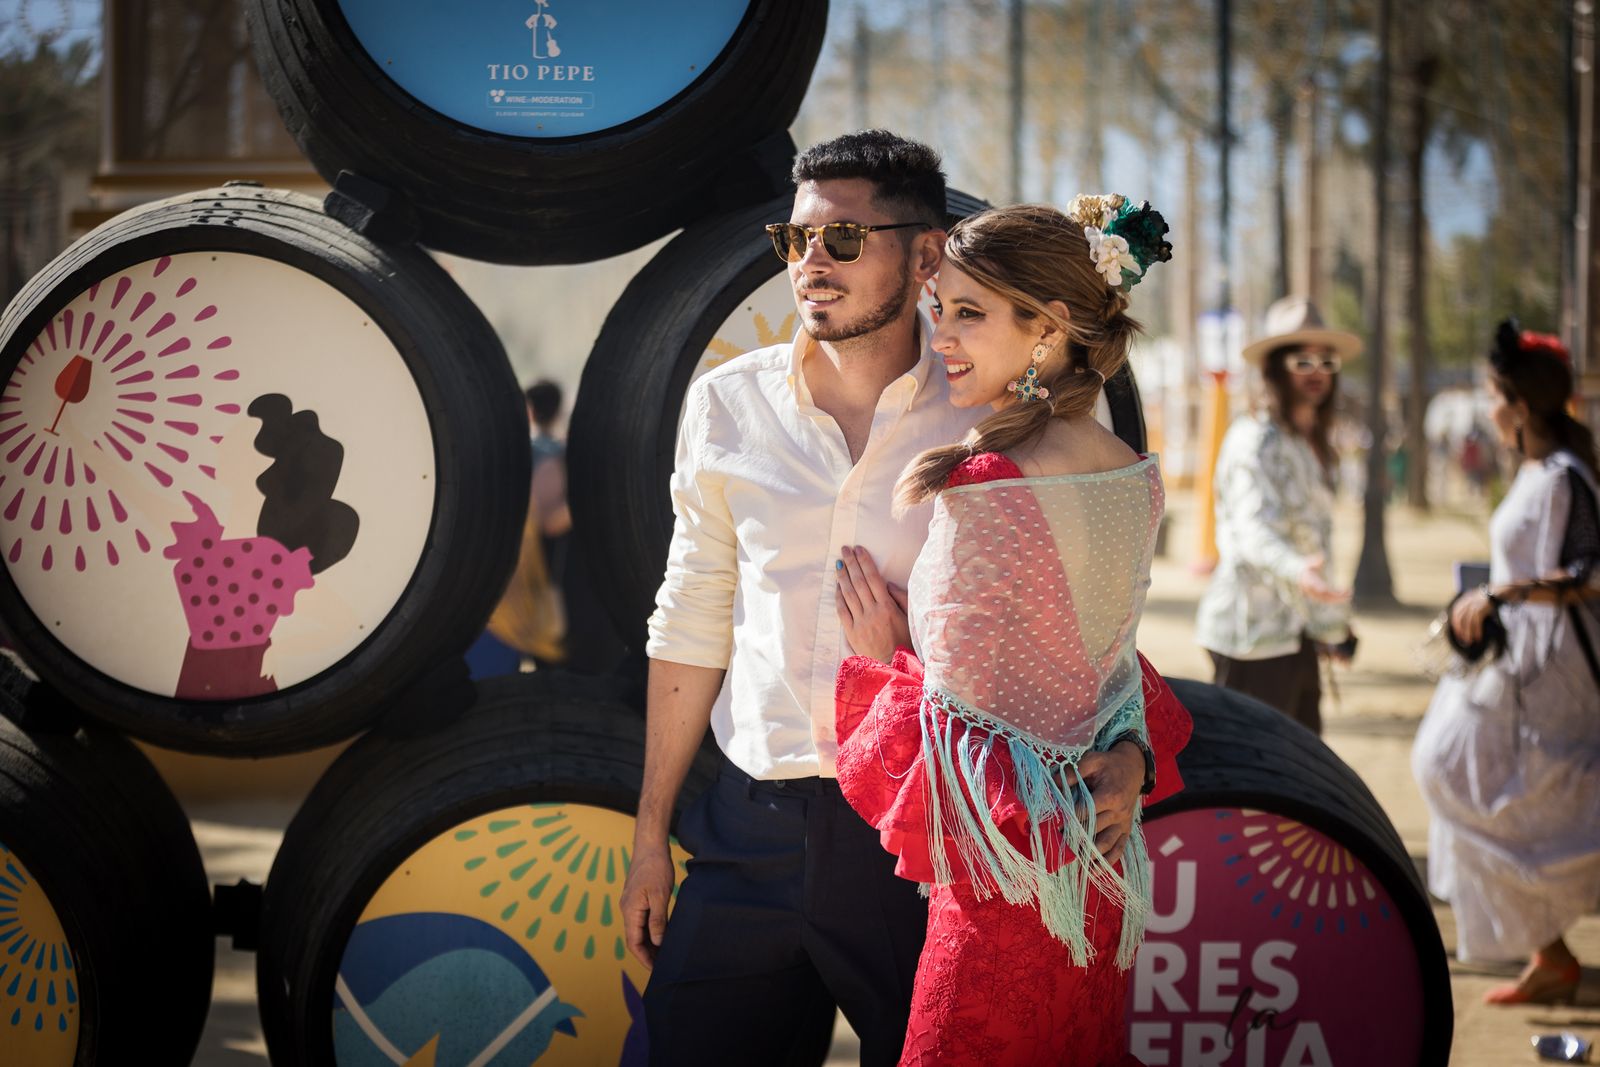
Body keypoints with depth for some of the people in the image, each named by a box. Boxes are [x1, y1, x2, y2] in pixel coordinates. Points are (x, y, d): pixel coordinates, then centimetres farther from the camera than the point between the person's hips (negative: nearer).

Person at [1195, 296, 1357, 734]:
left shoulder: (1312, 447, 17)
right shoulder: (1254, 439, -13)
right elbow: (1252, 527, -30)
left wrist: (1331, 628, 27)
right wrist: (1297, 570, -50)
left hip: (1295, 634, 10)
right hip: (1253, 632, -10)